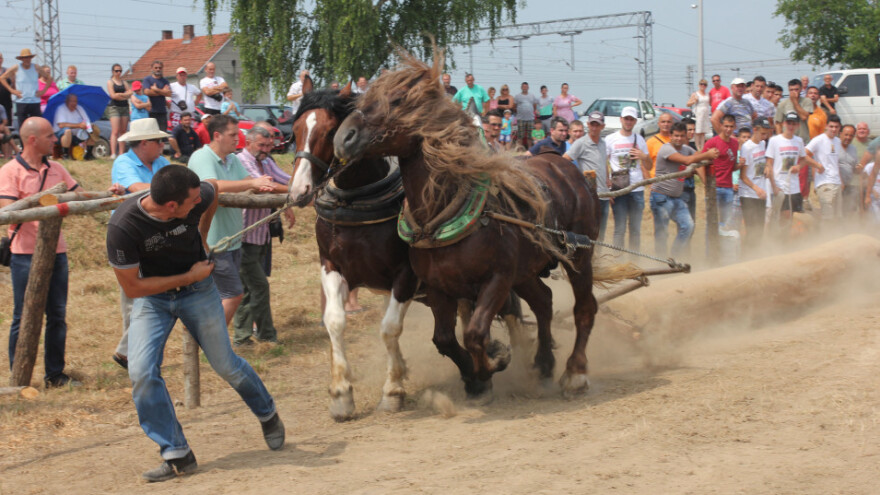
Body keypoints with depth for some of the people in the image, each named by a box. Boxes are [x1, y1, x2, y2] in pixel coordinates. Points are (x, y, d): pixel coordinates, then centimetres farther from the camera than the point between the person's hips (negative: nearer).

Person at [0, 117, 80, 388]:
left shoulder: (56, 169, 10)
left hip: (56, 251, 6)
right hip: (26, 254, -6)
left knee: (57, 315, 10)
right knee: (24, 318, 1)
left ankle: (54, 374, 19)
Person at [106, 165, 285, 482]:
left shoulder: (197, 197, -22)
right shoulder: (122, 227, -31)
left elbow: (216, 188, 4)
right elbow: (132, 287, -24)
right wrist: (189, 277, -21)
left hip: (198, 290, 2)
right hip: (151, 295, -1)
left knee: (226, 365, 9)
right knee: (141, 371, -17)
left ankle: (268, 416, 36)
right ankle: (178, 455, -7)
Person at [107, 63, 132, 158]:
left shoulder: (124, 83, 17)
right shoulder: (110, 82, 4)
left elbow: (130, 94, 6)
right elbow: (113, 95, -7)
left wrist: (119, 95, -9)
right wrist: (124, 94, 0)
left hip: (124, 107, 5)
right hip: (114, 107, -5)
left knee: (123, 131, 2)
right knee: (115, 132, -14)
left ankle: (121, 153, 4)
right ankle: (113, 153, -19)